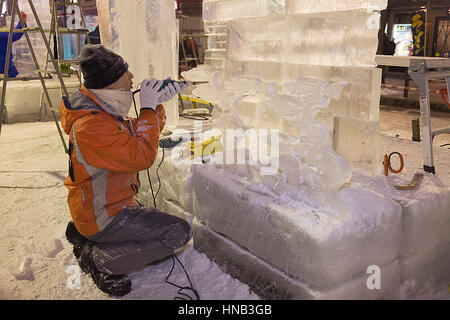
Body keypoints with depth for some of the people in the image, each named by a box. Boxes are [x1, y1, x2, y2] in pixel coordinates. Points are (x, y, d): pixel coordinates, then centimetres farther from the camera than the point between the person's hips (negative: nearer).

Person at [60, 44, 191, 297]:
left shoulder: (103, 111, 4)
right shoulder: (91, 126, -29)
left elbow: (139, 135, 15)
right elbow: (143, 156, -30)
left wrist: (159, 104, 2)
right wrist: (148, 108, -22)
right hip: (102, 217, -10)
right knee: (179, 233, -15)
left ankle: (84, 235, 19)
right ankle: (101, 260, -6)